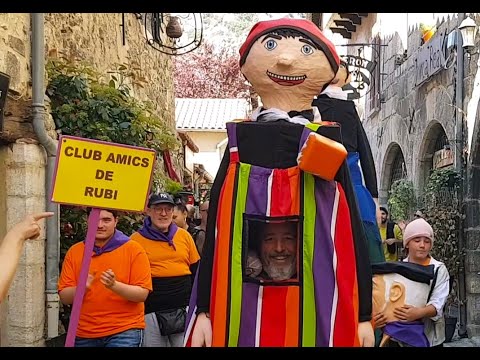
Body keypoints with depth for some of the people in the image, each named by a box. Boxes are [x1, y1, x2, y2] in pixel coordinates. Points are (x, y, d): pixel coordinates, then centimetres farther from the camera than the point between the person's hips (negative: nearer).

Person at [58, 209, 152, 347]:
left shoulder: (133, 249, -4)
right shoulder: (74, 251, 5)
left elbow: (142, 294, -9)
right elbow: (64, 297, 2)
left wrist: (115, 285, -24)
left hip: (124, 331, -3)